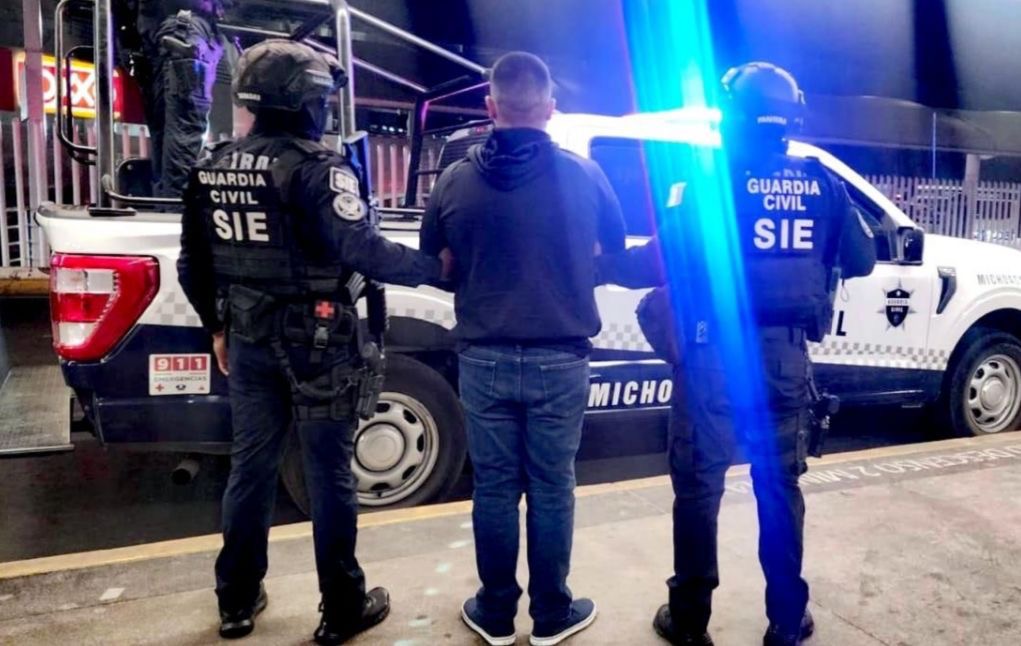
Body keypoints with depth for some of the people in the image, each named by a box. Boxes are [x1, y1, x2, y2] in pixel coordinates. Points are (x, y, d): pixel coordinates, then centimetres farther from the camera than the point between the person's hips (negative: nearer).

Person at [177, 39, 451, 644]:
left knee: (251, 465, 17)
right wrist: (435, 266, -13)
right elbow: (362, 250, -24)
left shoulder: (215, 168, 8)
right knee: (330, 474, 5)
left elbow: (194, 263, 13)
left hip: (249, 340, 7)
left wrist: (219, 328, 23)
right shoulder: (317, 165, -15)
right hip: (316, 343, -6)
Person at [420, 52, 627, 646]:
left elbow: (432, 263, 8)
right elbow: (616, 250, 12)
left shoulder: (456, 181, -5)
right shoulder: (584, 175, -5)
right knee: (552, 487, 11)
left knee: (494, 487, 12)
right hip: (559, 361, 0)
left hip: (484, 361, 1)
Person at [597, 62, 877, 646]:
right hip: (785, 353, 4)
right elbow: (861, 261, 10)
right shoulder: (823, 185, 4)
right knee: (780, 485, 16)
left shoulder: (709, 180, -9)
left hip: (716, 352, -4)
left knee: (699, 485, 8)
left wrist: (599, 266, -2)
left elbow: (663, 260, -16)